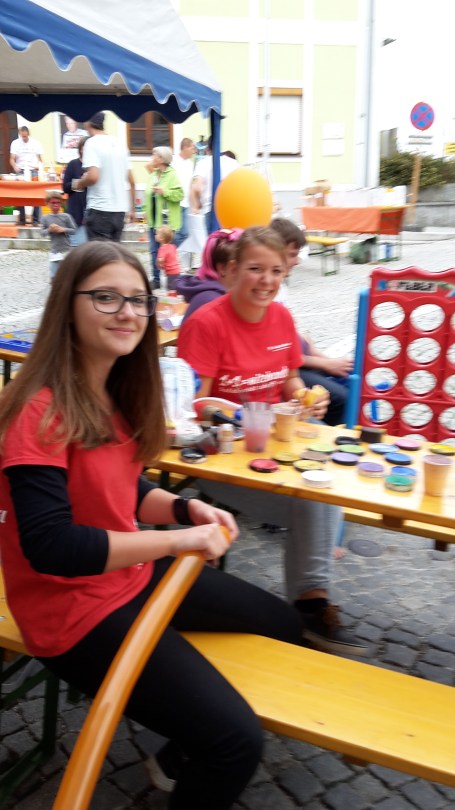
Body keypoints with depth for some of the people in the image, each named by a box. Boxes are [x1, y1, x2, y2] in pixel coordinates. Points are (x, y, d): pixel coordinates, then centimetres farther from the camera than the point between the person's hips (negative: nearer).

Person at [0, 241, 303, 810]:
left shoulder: (113, 391, 3)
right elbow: (49, 546, -30)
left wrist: (187, 508, -9)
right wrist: (179, 539, -26)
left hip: (135, 572, 10)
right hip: (75, 608, -9)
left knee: (282, 624, 19)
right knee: (236, 740, -18)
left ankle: (194, 743, 39)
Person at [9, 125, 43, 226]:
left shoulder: (36, 143, 6)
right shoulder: (15, 143, 6)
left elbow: (41, 158, 6)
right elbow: (12, 159, 2)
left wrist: (39, 165, -16)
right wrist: (15, 167, -18)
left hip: (33, 171, -1)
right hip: (20, 172, 1)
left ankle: (36, 220, -1)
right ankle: (21, 219, 3)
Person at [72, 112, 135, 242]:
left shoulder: (92, 143, -8)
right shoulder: (118, 143, 13)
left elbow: (93, 176, -22)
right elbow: (131, 181, 15)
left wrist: (79, 184, -1)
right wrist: (132, 209, 22)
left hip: (100, 209, -7)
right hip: (119, 209, 7)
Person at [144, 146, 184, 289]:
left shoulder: (172, 174, -8)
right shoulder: (153, 174, 13)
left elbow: (179, 194, -15)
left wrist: (164, 192, -23)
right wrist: (147, 211, 12)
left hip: (166, 221, -7)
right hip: (153, 220, 7)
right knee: (154, 250, 8)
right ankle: (156, 278, 16)